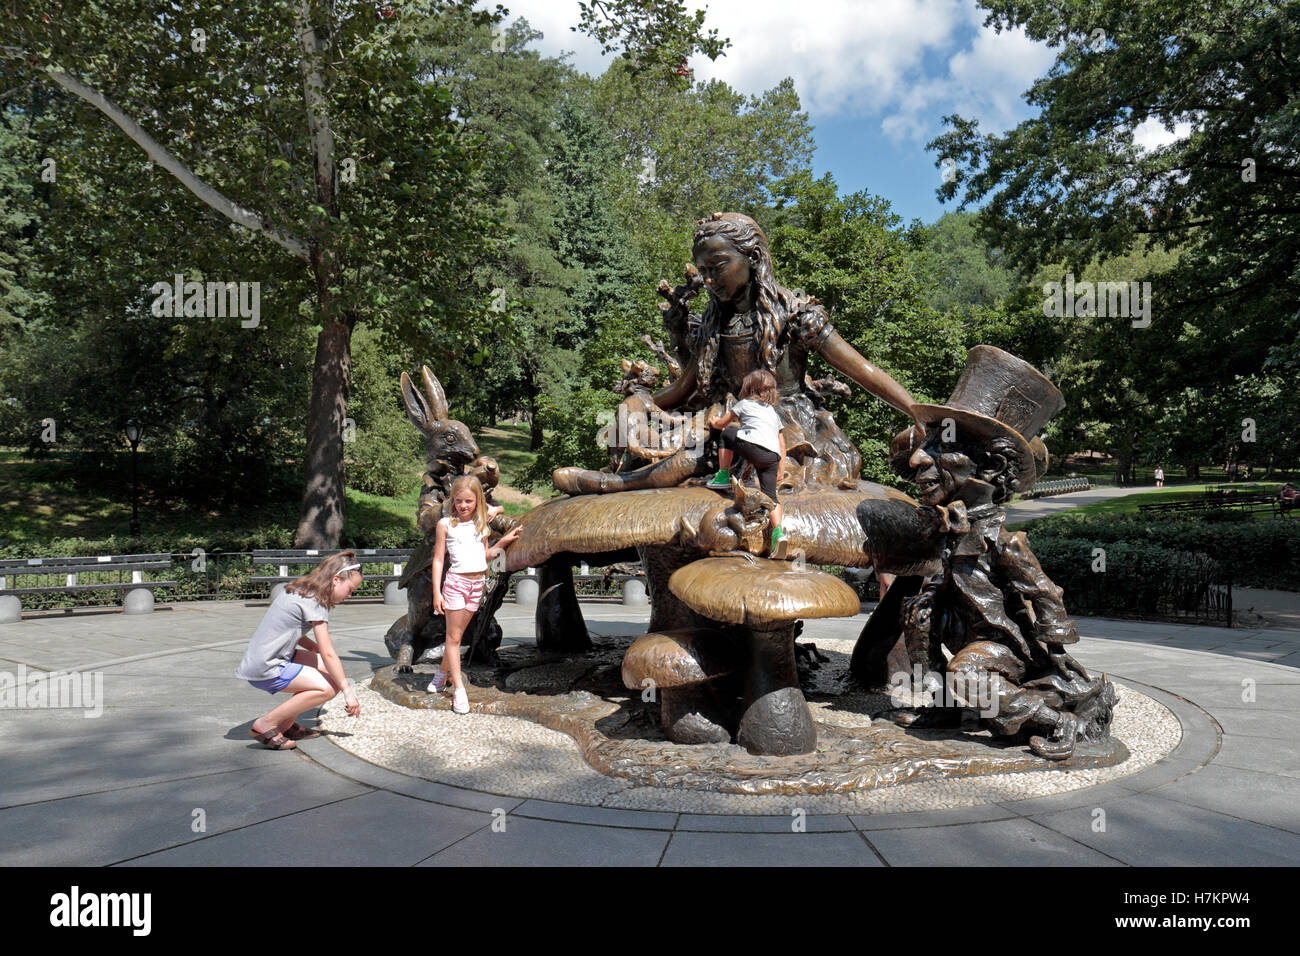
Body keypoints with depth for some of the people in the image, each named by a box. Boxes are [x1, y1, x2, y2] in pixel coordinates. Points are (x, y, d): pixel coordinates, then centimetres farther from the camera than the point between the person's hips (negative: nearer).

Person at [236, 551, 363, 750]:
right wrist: (347, 691, -11)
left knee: (327, 668, 9)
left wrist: (313, 646, 9)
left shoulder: (300, 590, 12)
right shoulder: (314, 602, -16)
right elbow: (329, 654, -16)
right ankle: (265, 725, -8)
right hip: (265, 669, -10)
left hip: (259, 657, 10)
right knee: (327, 688, -17)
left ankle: (287, 725, 13)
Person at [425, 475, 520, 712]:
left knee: (457, 635, 13)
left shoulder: (481, 525, 10)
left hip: (477, 583, 4)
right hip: (455, 581, -4)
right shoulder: (446, 524, -1)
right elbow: (438, 559, -1)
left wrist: (502, 542, 5)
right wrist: (437, 592, -6)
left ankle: (443, 673, 33)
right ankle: (459, 689, 1)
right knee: (453, 636, -1)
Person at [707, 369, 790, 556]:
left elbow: (722, 423, 29)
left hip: (752, 445, -4)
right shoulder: (774, 413, 33)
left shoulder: (745, 404, 19)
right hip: (772, 455, 4)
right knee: (770, 494, 5)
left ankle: (723, 476, 22)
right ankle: (778, 531, -17)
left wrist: (714, 423, 52)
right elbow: (782, 444, 29)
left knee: (727, 433, 23)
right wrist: (781, 469, 31)